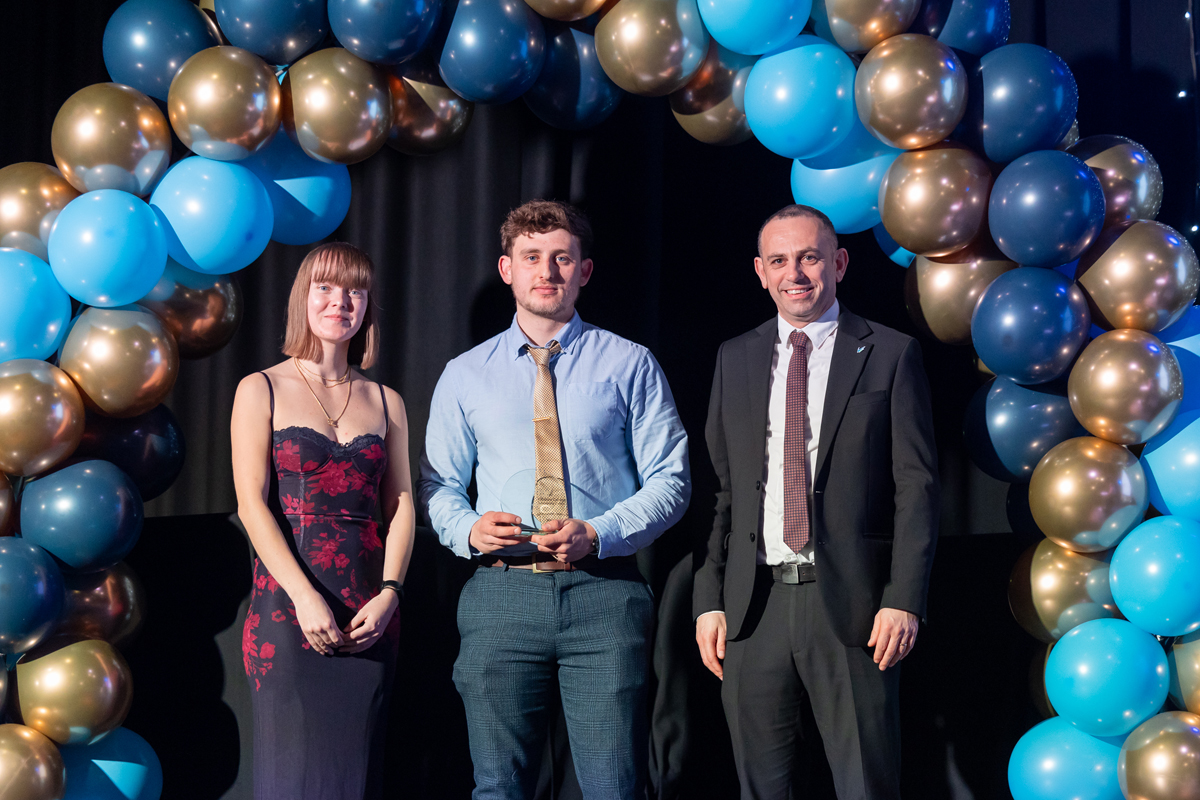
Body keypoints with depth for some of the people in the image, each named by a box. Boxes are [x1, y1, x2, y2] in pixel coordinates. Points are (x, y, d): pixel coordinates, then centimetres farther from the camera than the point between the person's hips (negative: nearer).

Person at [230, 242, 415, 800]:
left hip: (370, 615, 3)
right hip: (286, 606, -3)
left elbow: (401, 507, 9)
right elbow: (252, 503, -5)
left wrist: (389, 594, -8)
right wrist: (305, 597, -15)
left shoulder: (385, 403, 14)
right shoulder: (262, 391, 4)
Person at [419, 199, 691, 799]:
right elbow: (438, 486, 16)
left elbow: (670, 478, 4)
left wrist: (598, 534, -12)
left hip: (604, 591, -1)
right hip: (501, 593, 2)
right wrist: (469, 529, -6)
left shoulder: (629, 365, 8)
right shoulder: (464, 376, 13)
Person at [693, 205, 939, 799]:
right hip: (753, 609, 3)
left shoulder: (891, 355, 3)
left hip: (851, 605, -3)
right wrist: (709, 599, 3)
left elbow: (917, 485, -1)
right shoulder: (735, 359, 13)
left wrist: (903, 598, -10)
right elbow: (720, 488, 12)